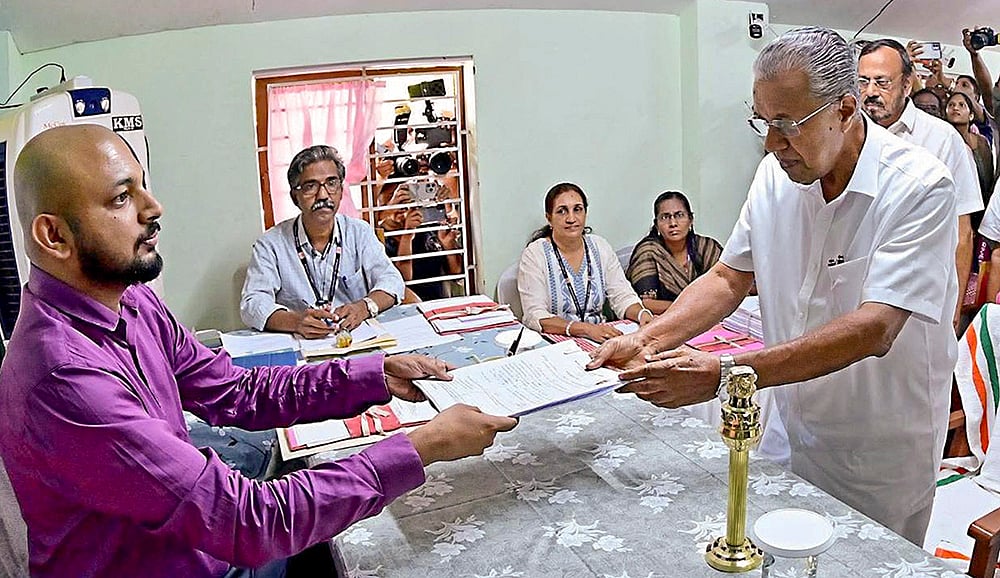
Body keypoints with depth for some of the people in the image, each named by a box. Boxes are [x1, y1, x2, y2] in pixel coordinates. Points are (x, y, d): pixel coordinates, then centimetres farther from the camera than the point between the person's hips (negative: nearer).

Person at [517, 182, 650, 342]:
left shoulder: (601, 247, 8)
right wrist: (586, 329, -28)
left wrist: (642, 314, -16)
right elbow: (536, 316, -16)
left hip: (599, 340, 4)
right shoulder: (534, 255, -7)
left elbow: (622, 296, 7)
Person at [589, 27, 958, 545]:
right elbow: (729, 278, 2)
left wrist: (724, 374, -37)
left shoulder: (920, 186, -21)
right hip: (795, 433, 5)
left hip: (882, 456, -4)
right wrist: (646, 341, -13)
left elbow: (874, 330, -31)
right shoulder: (775, 173, -4)